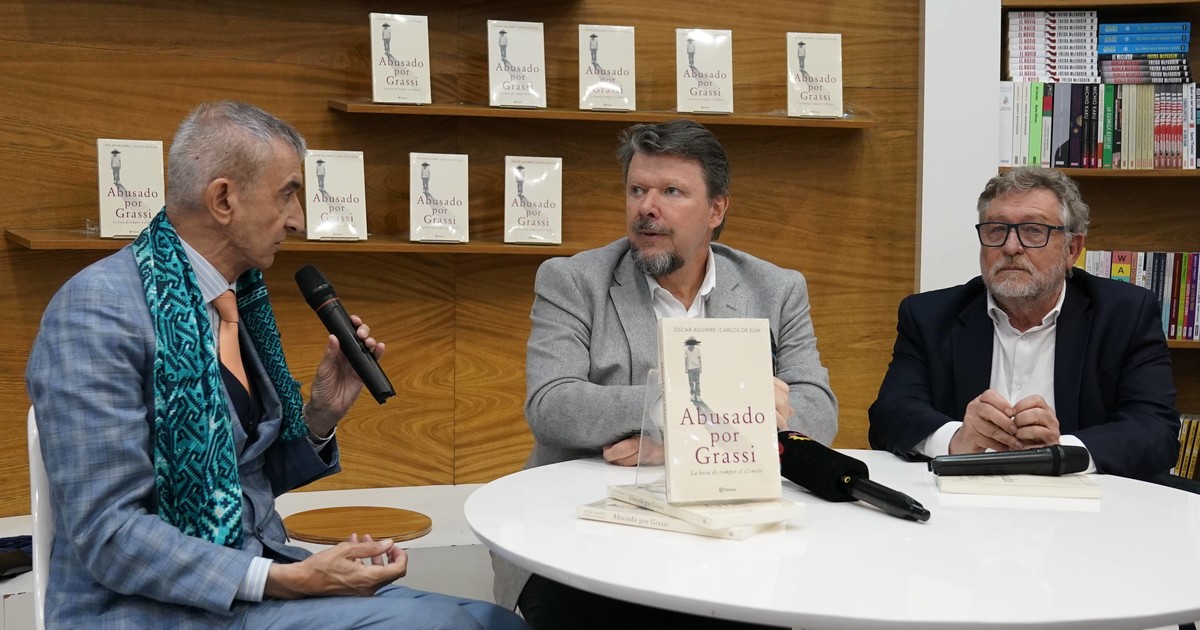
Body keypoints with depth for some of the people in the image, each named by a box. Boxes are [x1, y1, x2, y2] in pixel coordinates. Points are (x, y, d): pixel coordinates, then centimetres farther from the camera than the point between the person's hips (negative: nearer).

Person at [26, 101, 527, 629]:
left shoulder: (234, 298, 9)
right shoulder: (97, 309, -14)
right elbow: (109, 533, -19)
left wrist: (319, 418, 0)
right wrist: (286, 581, -23)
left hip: (252, 577, 7)